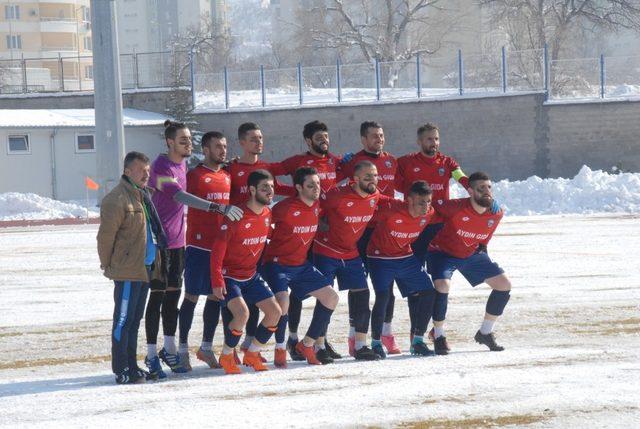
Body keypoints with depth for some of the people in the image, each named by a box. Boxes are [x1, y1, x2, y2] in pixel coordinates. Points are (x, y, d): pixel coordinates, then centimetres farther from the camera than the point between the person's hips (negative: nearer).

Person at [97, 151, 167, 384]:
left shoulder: (143, 195, 15)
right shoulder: (116, 199, -15)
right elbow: (106, 236, -14)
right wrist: (108, 266, -7)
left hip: (144, 268, 9)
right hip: (127, 271, -9)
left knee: (134, 319, 14)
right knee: (124, 319, -5)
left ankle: (131, 367, 21)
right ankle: (122, 371, -3)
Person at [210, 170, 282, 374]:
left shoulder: (267, 214, -1)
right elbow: (217, 249, -21)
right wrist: (217, 281, -23)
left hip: (252, 276, 8)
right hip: (230, 276, -8)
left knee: (275, 312, 0)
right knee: (242, 313, -26)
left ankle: (252, 354, 16)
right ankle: (226, 356, -3)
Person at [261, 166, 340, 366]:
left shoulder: (317, 206, 1)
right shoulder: (286, 208, -22)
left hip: (301, 265, 8)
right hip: (277, 264, -8)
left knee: (331, 297, 5)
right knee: (283, 300, -31)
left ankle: (307, 344, 17)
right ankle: (280, 349, -11)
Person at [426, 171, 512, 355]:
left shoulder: (496, 214, -14)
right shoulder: (456, 208, -31)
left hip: (472, 253, 6)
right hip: (442, 252, -5)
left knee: (504, 285, -1)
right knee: (442, 285, -32)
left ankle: (485, 333, 16)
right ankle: (439, 338, -13)